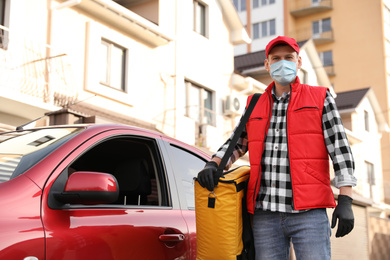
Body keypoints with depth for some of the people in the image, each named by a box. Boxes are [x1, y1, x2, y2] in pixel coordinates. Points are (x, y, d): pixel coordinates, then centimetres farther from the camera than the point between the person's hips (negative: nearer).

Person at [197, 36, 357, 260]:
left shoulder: (320, 98, 7)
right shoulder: (255, 106, 18)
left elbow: (340, 148, 1)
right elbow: (236, 143, 24)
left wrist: (345, 201, -8)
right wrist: (213, 165, 3)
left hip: (308, 212, -3)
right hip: (265, 214, 4)